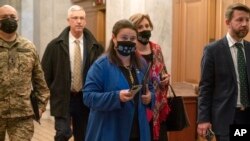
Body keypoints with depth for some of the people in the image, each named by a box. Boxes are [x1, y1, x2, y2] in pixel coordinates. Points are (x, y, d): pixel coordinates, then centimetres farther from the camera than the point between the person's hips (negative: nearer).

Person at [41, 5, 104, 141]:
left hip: (85, 99, 2)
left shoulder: (95, 46, 0)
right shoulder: (55, 45, -3)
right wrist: (48, 95, 3)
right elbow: (45, 72, 2)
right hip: (62, 98, -2)